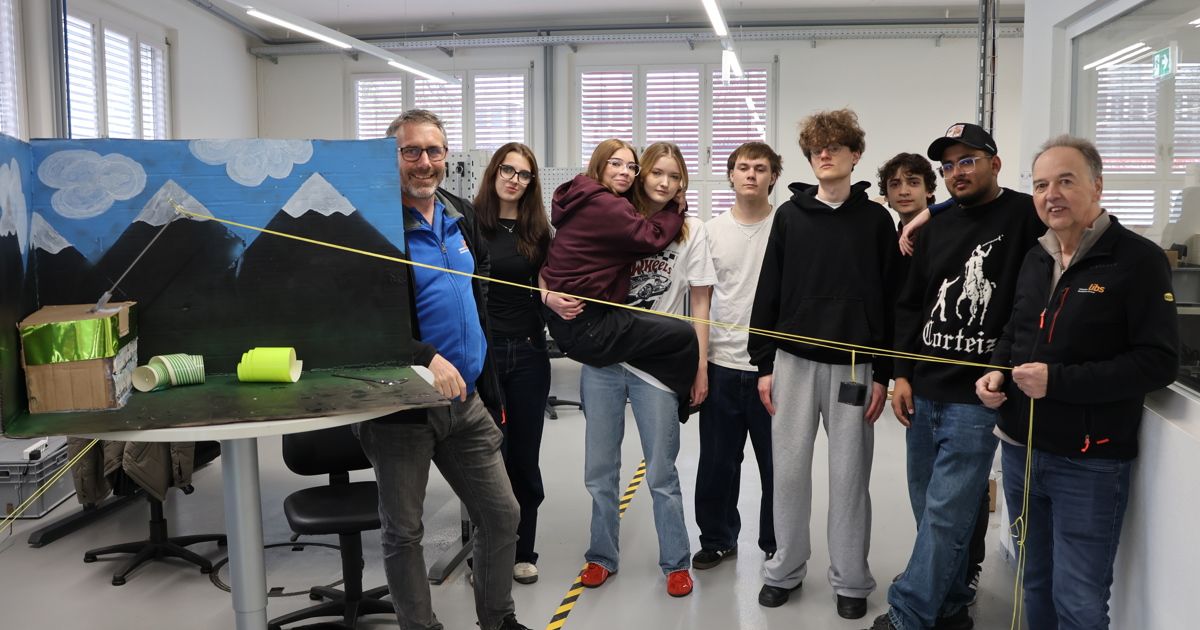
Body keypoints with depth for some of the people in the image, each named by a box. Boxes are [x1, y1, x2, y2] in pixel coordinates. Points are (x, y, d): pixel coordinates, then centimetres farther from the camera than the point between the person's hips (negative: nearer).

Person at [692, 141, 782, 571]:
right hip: (722, 365, 3)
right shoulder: (712, 231, 5)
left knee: (776, 463, 9)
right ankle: (717, 539, 30)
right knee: (717, 462, 12)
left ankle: (776, 545, 27)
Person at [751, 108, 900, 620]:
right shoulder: (789, 215, 5)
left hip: (854, 365, -1)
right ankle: (786, 569, 22)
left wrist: (883, 373, -3)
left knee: (849, 476, 5)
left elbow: (890, 298, 1)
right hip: (794, 361, 1)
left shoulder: (875, 219, 2)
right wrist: (763, 364, 1)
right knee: (789, 471, 6)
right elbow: (768, 293, 5)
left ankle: (850, 580, 19)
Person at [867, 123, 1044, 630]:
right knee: (928, 507, 12)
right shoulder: (935, 229, 12)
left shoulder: (1025, 217, -4)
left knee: (945, 514, -5)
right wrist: (902, 375, 7)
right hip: (923, 393, 6)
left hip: (976, 399, -6)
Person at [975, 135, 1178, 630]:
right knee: (1036, 585, 20)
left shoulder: (1138, 259, -12)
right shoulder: (1035, 258, 10)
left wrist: (1059, 381, -23)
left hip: (1090, 463, -6)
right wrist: (996, 370, 1)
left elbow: (1158, 362, -18)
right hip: (1020, 449, 7)